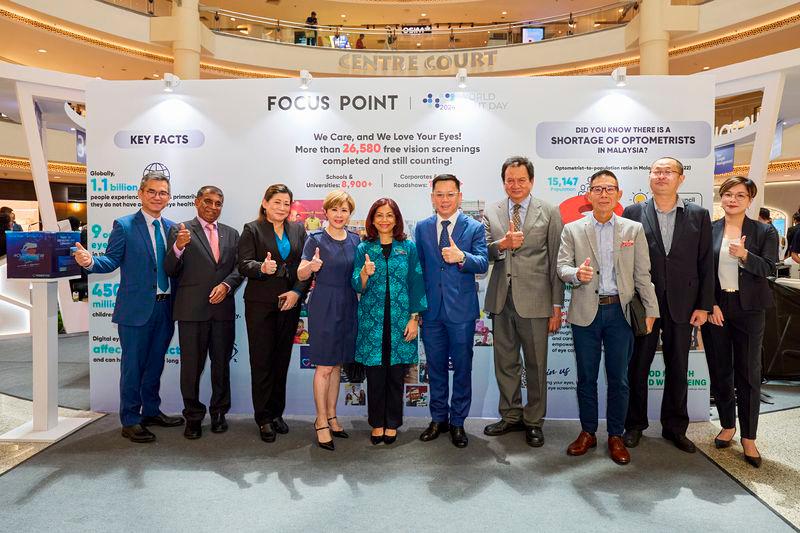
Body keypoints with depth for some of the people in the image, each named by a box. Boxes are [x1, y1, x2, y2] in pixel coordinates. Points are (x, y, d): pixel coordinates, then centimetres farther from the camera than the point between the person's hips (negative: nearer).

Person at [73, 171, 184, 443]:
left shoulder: (171, 228, 10)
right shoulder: (124, 226, -4)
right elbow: (112, 260, -11)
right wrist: (91, 261, -29)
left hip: (165, 308, 5)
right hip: (137, 308, -5)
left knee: (155, 363, 17)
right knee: (132, 365, 3)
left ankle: (151, 411, 33)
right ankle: (130, 421, 16)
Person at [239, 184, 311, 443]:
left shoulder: (298, 229, 11)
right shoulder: (252, 229, 1)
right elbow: (244, 265, -8)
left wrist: (297, 291, -7)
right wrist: (262, 267, -29)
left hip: (290, 303, 3)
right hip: (260, 304, -3)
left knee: (282, 360, 10)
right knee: (262, 361, 1)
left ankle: (277, 412, 23)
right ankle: (264, 418, 11)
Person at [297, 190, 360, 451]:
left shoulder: (355, 240, 8)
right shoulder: (316, 239, -5)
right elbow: (301, 275, -9)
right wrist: (311, 266, -28)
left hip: (348, 306, 5)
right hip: (323, 305, -5)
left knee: (338, 364, 12)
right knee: (324, 367, -2)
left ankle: (331, 416, 24)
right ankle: (321, 421, 10)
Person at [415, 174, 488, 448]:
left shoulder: (474, 227, -2)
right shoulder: (422, 228, 7)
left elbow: (483, 264, -12)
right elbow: (418, 267, 9)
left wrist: (461, 257, -32)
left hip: (461, 311, -2)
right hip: (431, 310, 3)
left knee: (462, 368, 7)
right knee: (435, 367, 13)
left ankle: (458, 422, 23)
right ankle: (439, 418, 29)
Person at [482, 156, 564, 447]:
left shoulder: (549, 213, 0)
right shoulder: (491, 212, 7)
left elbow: (556, 261, -2)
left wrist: (557, 306, -5)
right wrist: (503, 244, -21)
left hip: (534, 300, -3)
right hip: (501, 300, 3)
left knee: (536, 365, 7)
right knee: (505, 363, 14)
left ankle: (534, 421, 24)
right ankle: (511, 416, 31)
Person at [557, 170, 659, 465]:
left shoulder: (634, 229, 6)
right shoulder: (572, 230, 4)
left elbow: (642, 273, 4)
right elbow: (562, 267, -1)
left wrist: (651, 310, 0)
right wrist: (577, 273, -23)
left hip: (620, 311, 0)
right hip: (585, 312, 0)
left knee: (618, 379, 7)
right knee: (586, 377, 9)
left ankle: (616, 436, 21)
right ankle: (587, 432, 24)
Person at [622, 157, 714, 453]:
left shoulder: (698, 215, 4)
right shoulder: (633, 213, 0)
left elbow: (705, 264, 3)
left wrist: (703, 306, -1)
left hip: (682, 304, 1)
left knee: (678, 369, 11)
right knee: (638, 367, 8)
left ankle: (675, 427, 28)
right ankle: (635, 425, 24)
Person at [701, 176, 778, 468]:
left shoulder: (765, 232, 1)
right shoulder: (708, 230, 2)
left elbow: (769, 269, -5)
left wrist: (744, 255, -24)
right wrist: (710, 304, -6)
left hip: (748, 309, -1)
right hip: (714, 308, 1)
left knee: (748, 374, 3)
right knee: (719, 371, 9)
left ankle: (748, 437, 15)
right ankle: (727, 425, 27)